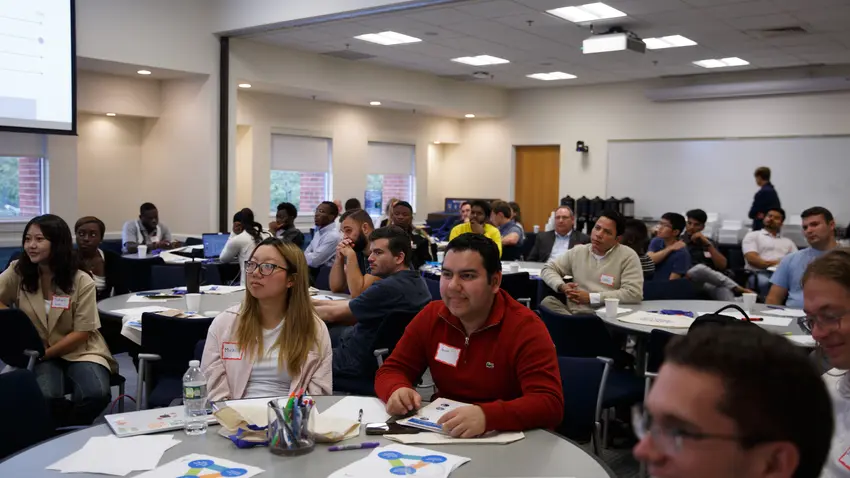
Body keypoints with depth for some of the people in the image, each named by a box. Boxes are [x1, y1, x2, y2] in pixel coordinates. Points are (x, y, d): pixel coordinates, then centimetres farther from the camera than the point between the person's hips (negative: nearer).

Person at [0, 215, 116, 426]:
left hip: (79, 351, -1)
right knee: (44, 396, -33)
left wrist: (45, 353, -18)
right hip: (39, 354, 1)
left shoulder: (82, 282, -8)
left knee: (96, 394, -31)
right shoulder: (18, 272, -1)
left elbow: (82, 333, -9)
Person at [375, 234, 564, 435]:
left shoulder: (526, 327, -15)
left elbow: (550, 403, -24)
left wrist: (486, 416, -41)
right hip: (441, 434, 4)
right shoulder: (430, 316, 0)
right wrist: (398, 391, -19)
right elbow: (392, 370, 5)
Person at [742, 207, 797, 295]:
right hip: (760, 273, -3)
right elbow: (752, 259, 0)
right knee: (765, 282, -42)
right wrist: (772, 264, -15)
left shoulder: (788, 241, 31)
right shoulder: (753, 235, 16)